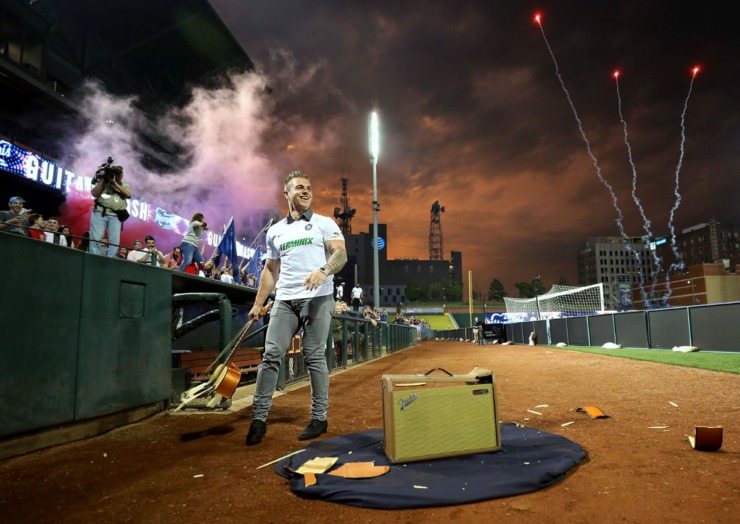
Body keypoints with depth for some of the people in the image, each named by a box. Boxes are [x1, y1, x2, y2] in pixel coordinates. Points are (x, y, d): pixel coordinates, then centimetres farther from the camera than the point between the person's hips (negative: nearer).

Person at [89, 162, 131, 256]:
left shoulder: (125, 186, 19)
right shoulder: (103, 182, 15)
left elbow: (128, 195, -3)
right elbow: (94, 194, 2)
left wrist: (115, 182, -2)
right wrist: (102, 179, 1)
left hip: (115, 216, 1)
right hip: (100, 213, -1)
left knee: (114, 242, -7)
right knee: (96, 239, -8)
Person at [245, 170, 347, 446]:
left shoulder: (324, 223, 6)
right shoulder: (275, 231, 17)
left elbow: (341, 254, -6)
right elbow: (270, 270, 19)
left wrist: (323, 271, -27)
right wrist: (258, 304, 13)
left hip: (317, 298, -3)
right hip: (284, 300, 4)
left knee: (314, 357, -2)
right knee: (271, 355, -3)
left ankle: (319, 417, 8)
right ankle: (259, 418, 3)